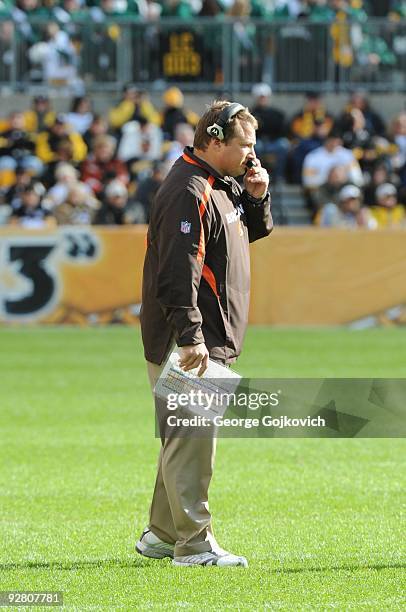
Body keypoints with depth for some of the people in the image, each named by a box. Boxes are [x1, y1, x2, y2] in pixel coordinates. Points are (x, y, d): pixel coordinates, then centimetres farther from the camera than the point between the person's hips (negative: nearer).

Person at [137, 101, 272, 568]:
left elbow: (255, 231, 28)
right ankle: (194, 545, -5)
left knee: (186, 437, 16)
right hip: (188, 342, -11)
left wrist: (256, 197, 7)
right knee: (192, 438, -8)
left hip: (213, 342, 11)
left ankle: (162, 535, 25)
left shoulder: (222, 186, 14)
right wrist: (190, 336, -29)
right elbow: (178, 270, -25)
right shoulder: (188, 193, -18)